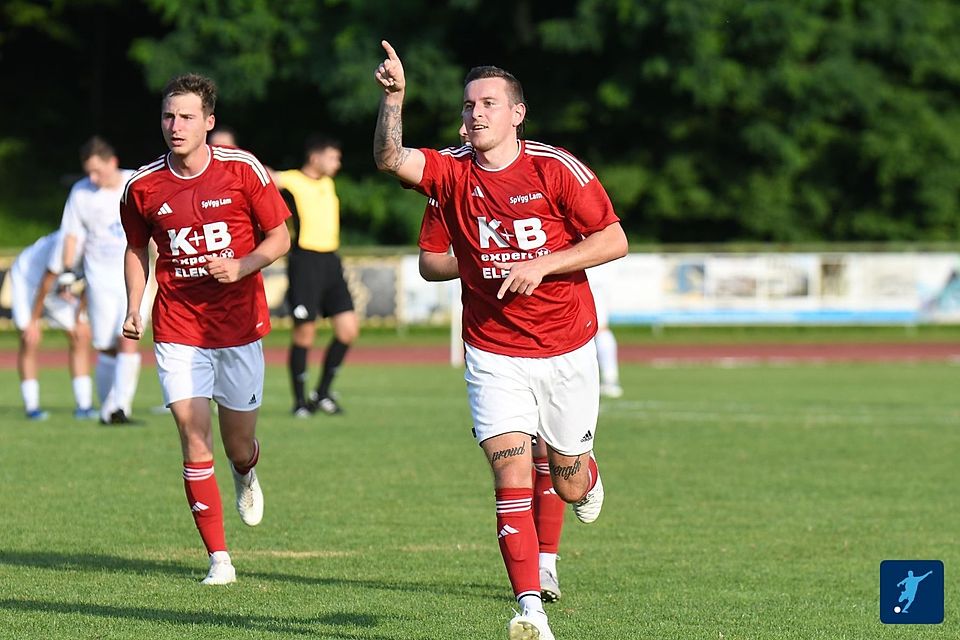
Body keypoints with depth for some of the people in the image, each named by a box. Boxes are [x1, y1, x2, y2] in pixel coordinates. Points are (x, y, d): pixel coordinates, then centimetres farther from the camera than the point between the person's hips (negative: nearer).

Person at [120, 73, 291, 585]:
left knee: (239, 443, 7)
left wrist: (242, 266, -18)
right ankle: (218, 557, -1)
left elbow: (279, 236, 0)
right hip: (177, 328, 1)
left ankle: (245, 476, 47)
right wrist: (133, 310, 4)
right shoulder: (143, 186, -1)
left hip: (239, 326, -1)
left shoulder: (242, 169, -7)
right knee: (194, 441, -9)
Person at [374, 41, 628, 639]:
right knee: (512, 477, -16)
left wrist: (544, 264, -19)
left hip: (566, 350, 0)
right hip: (494, 357, 1)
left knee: (569, 484, 12)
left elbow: (614, 240, -8)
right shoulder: (451, 172, -1)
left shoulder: (556, 168, -9)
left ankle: (587, 475, 53)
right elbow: (390, 159, -12)